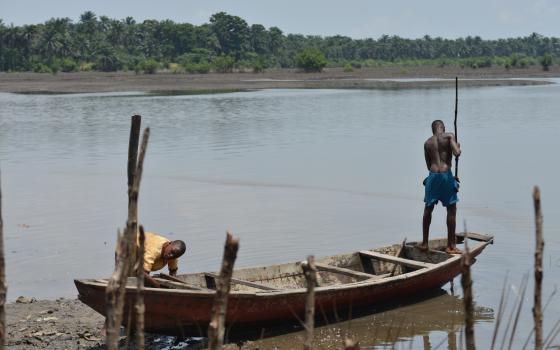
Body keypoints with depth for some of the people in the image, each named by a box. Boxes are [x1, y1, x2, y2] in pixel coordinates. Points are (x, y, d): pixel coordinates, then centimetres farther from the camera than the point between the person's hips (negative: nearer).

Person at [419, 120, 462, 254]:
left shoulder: (427, 143, 12)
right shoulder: (449, 136, -2)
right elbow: (457, 153, -15)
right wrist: (458, 147, 8)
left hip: (432, 176, 4)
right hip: (446, 175, -4)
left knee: (428, 209, 15)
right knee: (451, 210, 5)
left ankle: (424, 243, 19)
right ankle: (451, 246, 5)